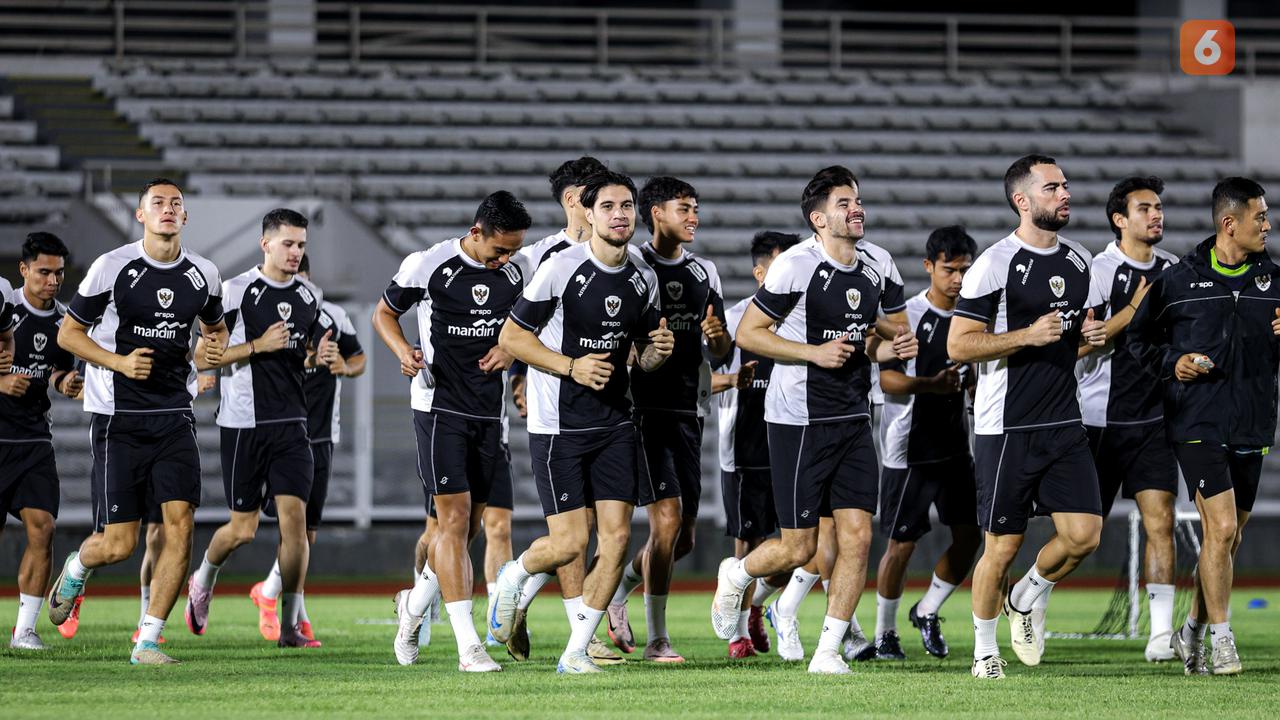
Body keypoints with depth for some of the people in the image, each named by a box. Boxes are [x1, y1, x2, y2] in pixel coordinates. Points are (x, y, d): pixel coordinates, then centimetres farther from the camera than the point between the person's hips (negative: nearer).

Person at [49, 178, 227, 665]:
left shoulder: (203, 275, 6)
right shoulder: (112, 267, -7)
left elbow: (216, 328, 25)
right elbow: (68, 333, 0)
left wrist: (213, 351, 1)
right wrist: (119, 362, -15)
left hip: (174, 416, 4)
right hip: (119, 418, -3)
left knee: (180, 523, -12)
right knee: (119, 544, -5)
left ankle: (148, 642, -3)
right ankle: (75, 569, 33)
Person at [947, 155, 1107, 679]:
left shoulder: (1079, 261, 11)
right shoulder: (996, 264, -11)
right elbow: (958, 345, -12)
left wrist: (1091, 335, 4)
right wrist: (1028, 335, -21)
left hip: (1064, 426, 6)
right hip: (1006, 431, -6)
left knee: (1084, 534, -5)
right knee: (1003, 546, 0)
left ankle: (1024, 600, 22)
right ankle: (984, 646, 19)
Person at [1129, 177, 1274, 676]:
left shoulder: (1272, 279, 7)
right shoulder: (1179, 280, -2)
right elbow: (1139, 337, 9)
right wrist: (1171, 363, -8)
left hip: (1251, 427, 5)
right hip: (1198, 423, -5)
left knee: (1229, 537, 10)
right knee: (1221, 527, -15)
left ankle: (1192, 634, 25)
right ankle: (1221, 642, -6)